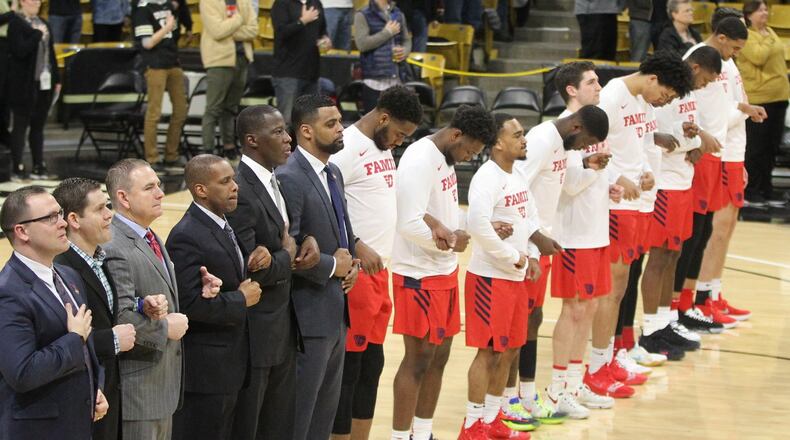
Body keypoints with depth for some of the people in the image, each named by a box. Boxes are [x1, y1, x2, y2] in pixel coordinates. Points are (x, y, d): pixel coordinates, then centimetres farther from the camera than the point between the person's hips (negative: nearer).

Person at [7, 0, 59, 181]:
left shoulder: (43, 24, 13)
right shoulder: (16, 24, -8)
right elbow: (20, 51, -19)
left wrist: (56, 78, 15)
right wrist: (37, 34, -16)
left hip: (44, 83, 6)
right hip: (24, 85, -6)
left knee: (38, 125, 11)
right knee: (20, 126, -1)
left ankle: (39, 166, 17)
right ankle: (17, 168, 3)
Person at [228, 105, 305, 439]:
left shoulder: (276, 183, 8)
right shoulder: (241, 192, -21)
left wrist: (307, 240, -1)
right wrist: (288, 254, -8)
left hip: (283, 330, 9)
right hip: (255, 334, -9)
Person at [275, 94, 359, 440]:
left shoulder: (333, 173, 11)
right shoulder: (289, 178, -18)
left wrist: (352, 261, 3)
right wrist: (332, 266, -14)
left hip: (337, 311, 9)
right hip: (310, 314, -9)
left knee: (326, 410, 15)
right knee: (301, 412, -1)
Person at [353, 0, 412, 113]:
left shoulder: (399, 14, 14)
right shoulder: (363, 16, -3)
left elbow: (407, 40, 21)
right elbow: (362, 44, -14)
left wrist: (405, 51, -2)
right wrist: (387, 32, -11)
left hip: (396, 79, 5)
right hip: (374, 79, -5)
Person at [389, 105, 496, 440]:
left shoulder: (445, 159, 10)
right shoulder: (419, 161, -19)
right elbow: (410, 224, -25)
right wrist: (451, 241, -12)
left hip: (445, 272, 9)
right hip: (419, 276, -9)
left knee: (439, 356, 13)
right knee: (418, 358, -4)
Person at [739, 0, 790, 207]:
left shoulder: (771, 33, 15)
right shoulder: (746, 36, -9)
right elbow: (758, 57, -23)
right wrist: (768, 40, -11)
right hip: (757, 98, -8)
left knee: (771, 147, 12)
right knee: (755, 147, -2)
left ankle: (766, 190, 19)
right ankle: (750, 192, 6)